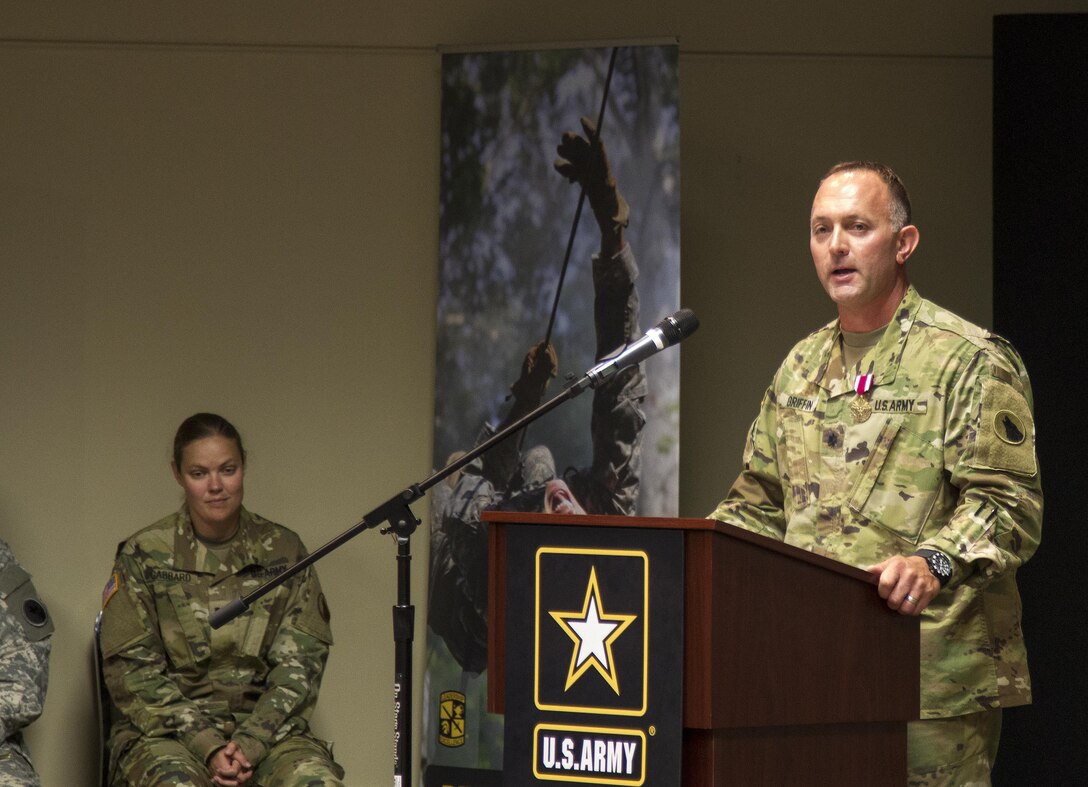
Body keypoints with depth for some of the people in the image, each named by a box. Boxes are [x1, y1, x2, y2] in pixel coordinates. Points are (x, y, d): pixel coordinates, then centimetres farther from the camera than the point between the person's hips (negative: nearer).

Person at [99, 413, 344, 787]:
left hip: (264, 727, 2)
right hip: (166, 731, -2)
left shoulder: (283, 551, 8)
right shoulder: (143, 556, 1)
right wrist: (207, 745, -15)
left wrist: (250, 744, -14)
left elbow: (300, 663, 3)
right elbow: (131, 671, -3)